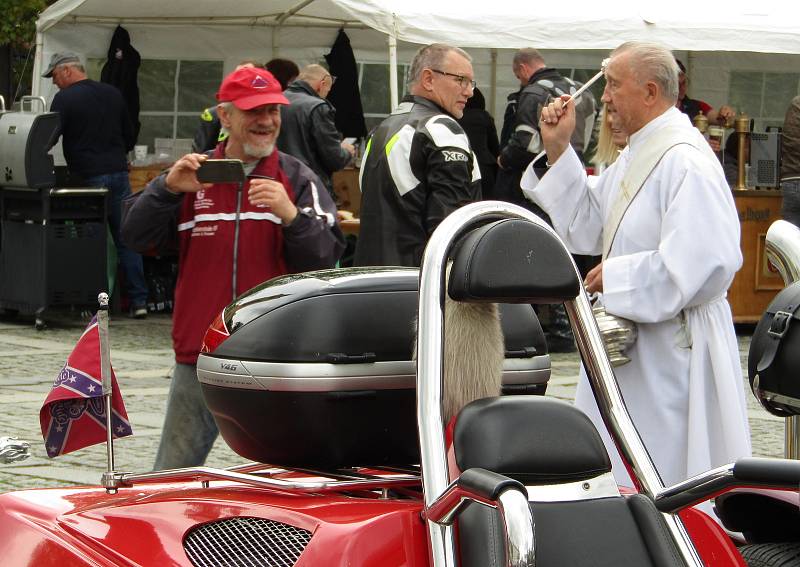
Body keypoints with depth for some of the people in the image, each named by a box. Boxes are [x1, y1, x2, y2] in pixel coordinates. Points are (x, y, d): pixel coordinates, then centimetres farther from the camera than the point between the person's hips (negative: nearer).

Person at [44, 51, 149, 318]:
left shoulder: (65, 99, -6)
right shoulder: (113, 94, 12)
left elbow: (49, 138, -10)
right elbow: (130, 136, 18)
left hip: (88, 177, -5)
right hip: (119, 173, 5)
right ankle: (138, 301, 5)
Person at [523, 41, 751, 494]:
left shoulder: (686, 161, -19)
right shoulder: (635, 156, 14)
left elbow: (703, 263, -27)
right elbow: (588, 231, 14)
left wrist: (614, 278, -18)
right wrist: (558, 151, 8)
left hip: (672, 349, -10)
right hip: (627, 346, 10)